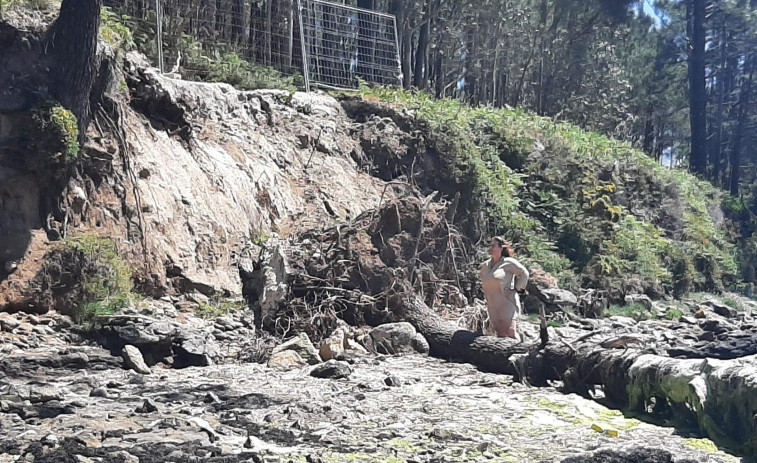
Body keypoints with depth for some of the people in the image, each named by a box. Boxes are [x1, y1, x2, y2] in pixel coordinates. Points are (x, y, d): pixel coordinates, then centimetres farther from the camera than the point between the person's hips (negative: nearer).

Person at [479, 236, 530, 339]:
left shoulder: (508, 262, -6)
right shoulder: (485, 266, 12)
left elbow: (524, 273, 0)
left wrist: (517, 288, -2)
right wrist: (486, 295, 21)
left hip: (507, 302, -6)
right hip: (492, 306, 6)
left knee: (510, 332, -15)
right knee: (500, 334, 4)